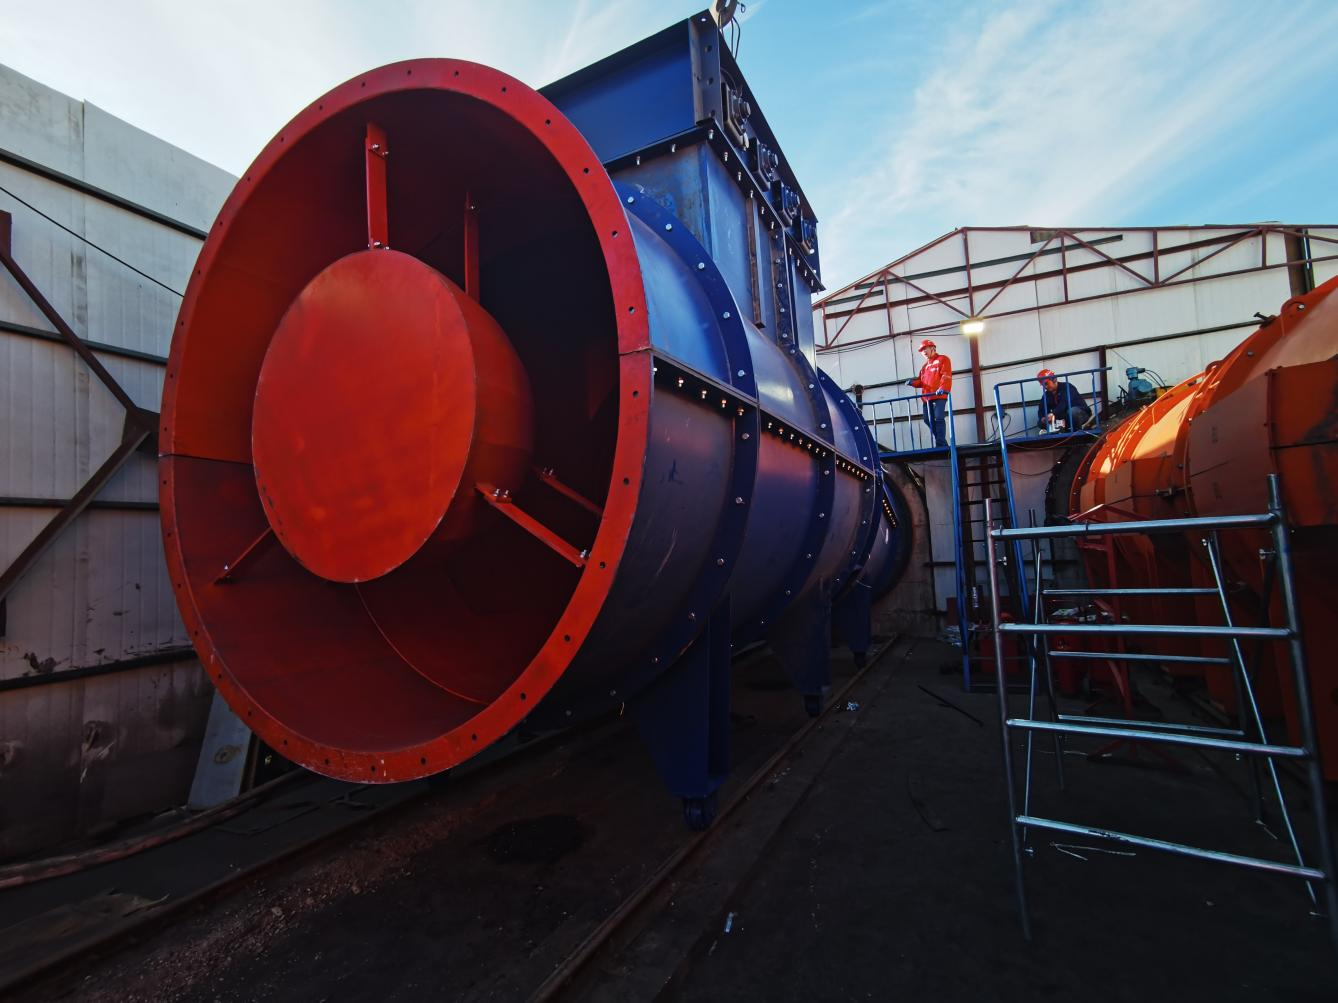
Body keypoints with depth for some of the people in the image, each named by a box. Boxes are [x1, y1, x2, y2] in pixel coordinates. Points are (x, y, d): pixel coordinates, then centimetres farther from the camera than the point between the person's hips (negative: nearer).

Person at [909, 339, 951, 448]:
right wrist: (913, 382, 0)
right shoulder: (925, 366, 27)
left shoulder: (943, 359, 6)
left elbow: (946, 376, -9)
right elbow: (921, 381, 23)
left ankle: (941, 444, -15)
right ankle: (942, 443, 13)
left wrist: (943, 388, -26)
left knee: (938, 418, -15)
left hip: (939, 396, -7)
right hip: (927, 397, 7)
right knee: (928, 420, 3)